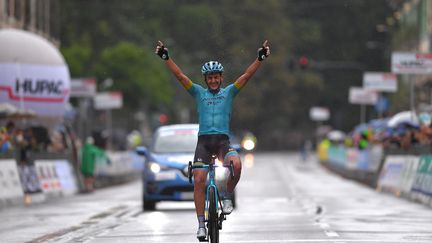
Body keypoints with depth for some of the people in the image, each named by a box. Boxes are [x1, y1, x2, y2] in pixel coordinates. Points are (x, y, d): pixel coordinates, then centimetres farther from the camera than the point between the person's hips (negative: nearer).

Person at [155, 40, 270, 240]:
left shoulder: (229, 92, 11)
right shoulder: (199, 93, 12)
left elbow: (247, 76, 1)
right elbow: (180, 75, 3)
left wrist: (260, 58, -12)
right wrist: (166, 58, -7)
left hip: (223, 140, -1)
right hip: (204, 140, 1)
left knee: (236, 164, -30)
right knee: (199, 180, -11)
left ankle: (227, 197, -3)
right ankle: (201, 224, -6)